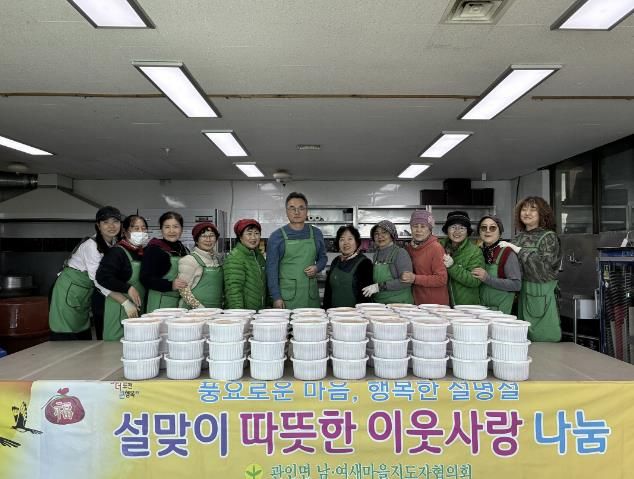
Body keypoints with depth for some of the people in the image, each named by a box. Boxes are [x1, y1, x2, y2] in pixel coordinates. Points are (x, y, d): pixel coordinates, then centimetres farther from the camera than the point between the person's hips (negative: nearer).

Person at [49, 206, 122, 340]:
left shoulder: (115, 243, 0)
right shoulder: (91, 245, -23)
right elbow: (98, 279, -28)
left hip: (86, 293, 7)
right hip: (69, 290, -7)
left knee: (84, 336, 7)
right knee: (66, 338, -6)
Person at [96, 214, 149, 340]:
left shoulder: (144, 253, 10)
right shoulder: (116, 252, -10)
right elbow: (102, 277, -21)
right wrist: (128, 288, -20)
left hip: (139, 308, 7)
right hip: (120, 308, -6)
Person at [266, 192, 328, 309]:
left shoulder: (316, 233, 8)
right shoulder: (276, 236, -1)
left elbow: (323, 257, 20)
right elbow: (271, 268, -2)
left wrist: (317, 268, -3)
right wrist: (276, 297, -7)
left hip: (311, 295, 3)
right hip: (286, 297, -2)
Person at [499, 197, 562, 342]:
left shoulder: (549, 237, -4)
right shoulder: (519, 237, 11)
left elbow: (543, 265, -18)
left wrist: (517, 249, -16)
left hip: (541, 295, -5)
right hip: (521, 293, 5)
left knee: (543, 338, 0)